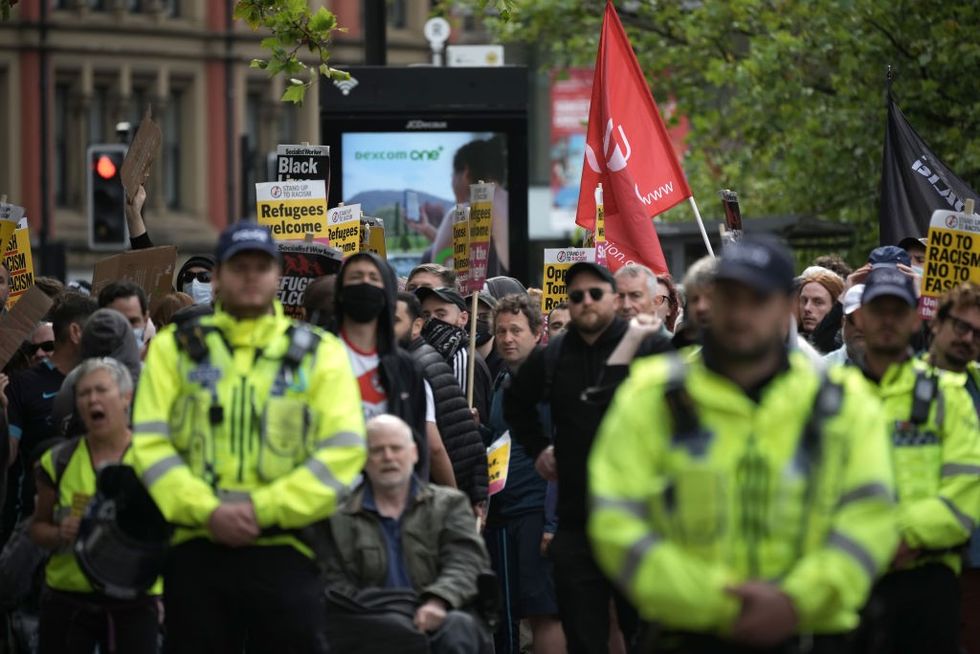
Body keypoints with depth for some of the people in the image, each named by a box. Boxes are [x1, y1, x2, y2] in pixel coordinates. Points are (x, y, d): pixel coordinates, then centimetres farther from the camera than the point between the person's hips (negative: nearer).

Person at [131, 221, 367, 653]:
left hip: (284, 551, -1)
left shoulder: (319, 353, 7)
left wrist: (262, 509, -12)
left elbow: (343, 451, -2)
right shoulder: (175, 349, 10)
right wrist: (208, 511, -13)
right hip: (196, 552, 1)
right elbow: (150, 442, 2)